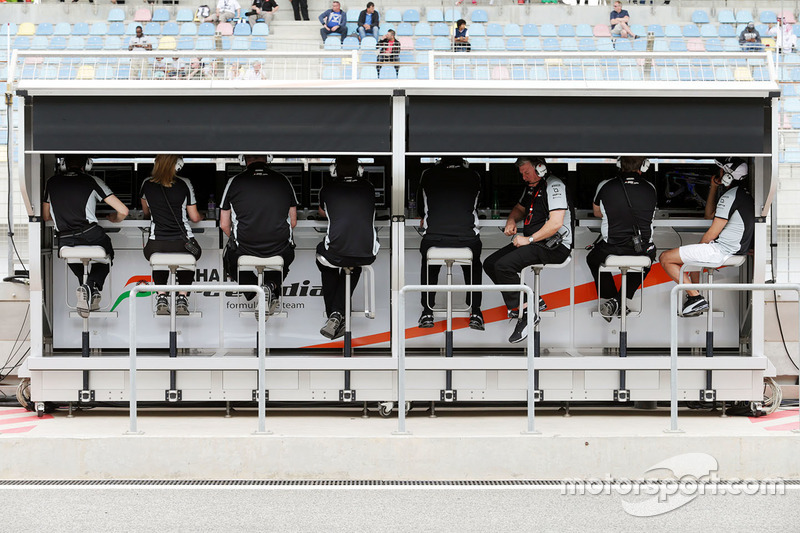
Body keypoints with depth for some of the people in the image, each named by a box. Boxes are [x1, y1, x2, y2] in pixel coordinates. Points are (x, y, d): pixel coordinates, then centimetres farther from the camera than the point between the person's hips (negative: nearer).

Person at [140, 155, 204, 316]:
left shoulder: (147, 184, 5)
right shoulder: (185, 184, 1)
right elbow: (194, 217, 10)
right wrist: (202, 216, 34)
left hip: (155, 247, 1)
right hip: (183, 245, -1)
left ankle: (161, 296, 19)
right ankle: (182, 297, 18)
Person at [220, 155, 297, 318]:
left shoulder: (234, 182, -1)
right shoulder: (283, 180, 3)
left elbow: (224, 225, 4)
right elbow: (293, 222, 9)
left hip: (244, 249, -1)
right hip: (279, 248, 1)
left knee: (229, 259, 33)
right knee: (287, 256, 37)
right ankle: (272, 285, 3)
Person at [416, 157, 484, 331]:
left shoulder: (428, 175, 9)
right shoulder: (473, 177, 11)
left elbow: (421, 207, 24)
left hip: (433, 239, 0)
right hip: (467, 240, 0)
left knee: (428, 266, 36)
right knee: (474, 267, 35)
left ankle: (427, 313, 32)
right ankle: (475, 313, 29)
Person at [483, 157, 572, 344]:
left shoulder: (554, 185, -12)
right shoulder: (531, 187, 16)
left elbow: (556, 223, -22)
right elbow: (519, 208, 34)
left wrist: (529, 239, -19)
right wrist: (511, 221, 11)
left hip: (554, 246, -10)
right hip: (532, 243, 10)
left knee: (503, 266, -25)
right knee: (490, 264, -1)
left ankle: (525, 313, -16)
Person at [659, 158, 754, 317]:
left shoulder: (729, 196, -18)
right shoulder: (744, 194, 14)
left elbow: (712, 234, -17)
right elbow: (709, 215, 24)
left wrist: (699, 247, 1)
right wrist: (713, 187, 19)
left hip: (721, 250, -11)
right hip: (734, 249, 11)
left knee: (665, 258, -6)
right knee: (692, 254, 38)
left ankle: (697, 299, -7)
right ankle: (694, 297, 33)